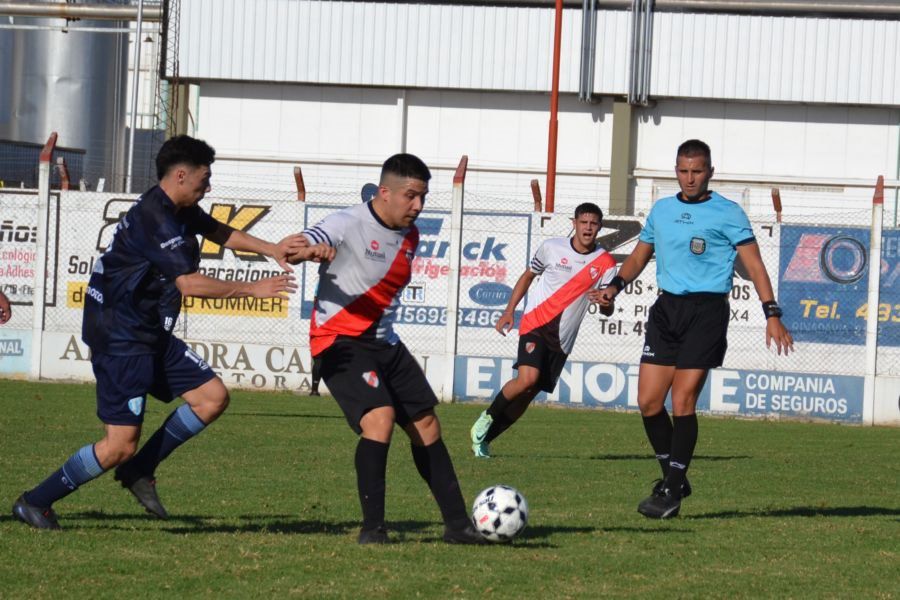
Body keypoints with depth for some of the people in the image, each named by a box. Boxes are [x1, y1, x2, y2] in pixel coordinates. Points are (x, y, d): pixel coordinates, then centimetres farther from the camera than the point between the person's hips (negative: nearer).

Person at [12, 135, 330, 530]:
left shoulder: (181, 212, 9)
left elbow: (219, 232, 24)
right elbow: (190, 283, -26)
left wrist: (271, 250, 8)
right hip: (119, 340, -10)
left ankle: (139, 471, 13)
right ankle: (35, 502, 1)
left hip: (152, 336, 10)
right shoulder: (152, 219, -22)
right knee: (121, 445, -11)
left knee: (213, 397, 6)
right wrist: (253, 289, -20)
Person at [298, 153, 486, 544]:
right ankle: (372, 528, -19)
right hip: (341, 341, -8)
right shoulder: (350, 224, -15)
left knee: (426, 423, 8)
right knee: (380, 417, -25)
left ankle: (457, 524, 17)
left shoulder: (410, 237, 9)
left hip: (384, 342, 8)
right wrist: (311, 250, -51)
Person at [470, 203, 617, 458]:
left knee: (529, 394, 0)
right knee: (527, 378, -24)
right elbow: (528, 276, 15)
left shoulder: (605, 263, 0)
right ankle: (487, 418, 0)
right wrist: (509, 311, 9)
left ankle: (484, 438, 13)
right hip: (535, 324, -2)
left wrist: (605, 301, -23)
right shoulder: (552, 247, 0)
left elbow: (608, 311, 1)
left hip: (562, 339, 2)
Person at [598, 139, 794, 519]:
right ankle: (673, 477, 16)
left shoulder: (727, 214, -1)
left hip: (707, 310, -5)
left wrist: (772, 315, -12)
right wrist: (616, 285, 5)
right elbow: (640, 255, 24)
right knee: (649, 401, -1)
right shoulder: (661, 210, 15)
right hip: (666, 309, 5)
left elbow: (753, 264, -3)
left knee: (683, 401, -11)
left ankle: (672, 492, -6)